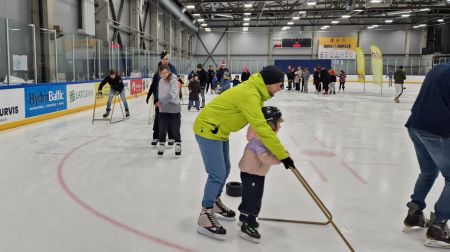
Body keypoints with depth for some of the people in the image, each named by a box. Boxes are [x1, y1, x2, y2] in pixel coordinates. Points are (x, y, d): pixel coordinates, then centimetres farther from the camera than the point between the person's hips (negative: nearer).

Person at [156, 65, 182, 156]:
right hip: (163, 109, 5)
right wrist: (159, 103, 10)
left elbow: (173, 94, -28)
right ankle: (161, 144, 24)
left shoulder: (173, 80, -14)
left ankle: (178, 145, 24)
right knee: (162, 129, 8)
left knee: (175, 129, 5)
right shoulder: (161, 81, 7)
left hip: (174, 109, -5)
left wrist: (161, 101, -34)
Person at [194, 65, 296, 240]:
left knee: (224, 170, 18)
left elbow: (261, 123, 10)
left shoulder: (255, 92, 4)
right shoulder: (249, 95, -28)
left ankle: (215, 203, 38)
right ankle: (205, 217, 2)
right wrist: (283, 155, -32)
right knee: (218, 174, -10)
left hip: (218, 131, 10)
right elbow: (261, 128, -34)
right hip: (208, 130, -10)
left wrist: (278, 150, 6)